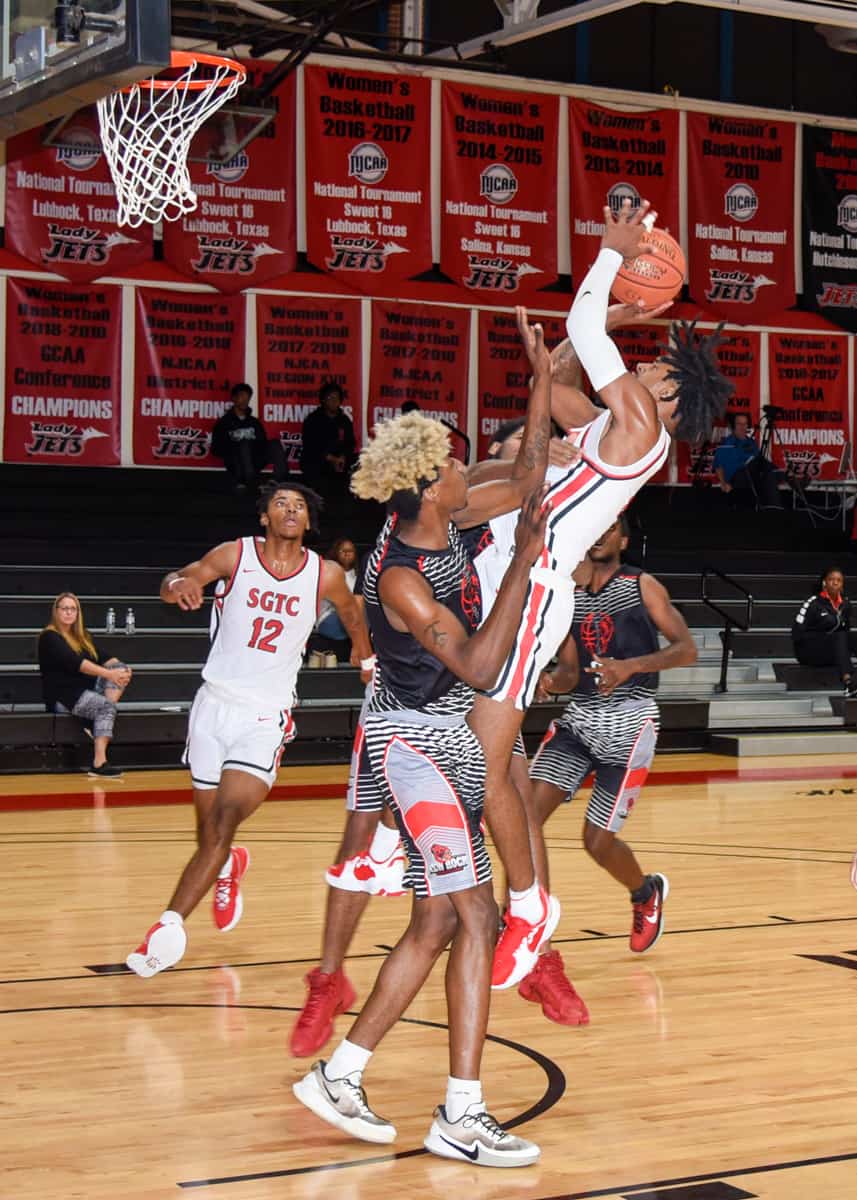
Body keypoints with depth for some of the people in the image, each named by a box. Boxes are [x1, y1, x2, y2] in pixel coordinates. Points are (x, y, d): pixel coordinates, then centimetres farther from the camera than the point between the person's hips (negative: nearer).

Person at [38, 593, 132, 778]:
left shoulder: (82, 636, 20)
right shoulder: (49, 637, -6)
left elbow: (103, 658, 10)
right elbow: (74, 663, -21)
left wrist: (122, 669, -13)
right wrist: (109, 673, -30)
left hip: (88, 690, 8)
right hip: (63, 697, -8)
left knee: (120, 668, -10)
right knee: (106, 706, -31)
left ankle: (97, 723, -27)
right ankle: (99, 763, -41)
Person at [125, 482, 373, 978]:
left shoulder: (325, 574, -2)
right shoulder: (236, 555, -3)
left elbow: (351, 610, 19)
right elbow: (176, 582, -7)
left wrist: (365, 654, 31)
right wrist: (179, 584, -30)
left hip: (267, 716, -1)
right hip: (216, 702, 1)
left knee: (224, 821, -20)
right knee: (210, 833, 10)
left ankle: (171, 923, -20)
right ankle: (229, 867, 45)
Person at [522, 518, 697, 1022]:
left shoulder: (643, 585, -1)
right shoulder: (569, 595, 12)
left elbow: (687, 649, -7)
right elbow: (571, 671, 13)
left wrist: (631, 666, -23)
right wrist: (552, 681, -11)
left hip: (630, 722, -4)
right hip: (579, 717, 4)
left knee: (598, 839, -6)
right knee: (526, 815, -17)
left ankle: (647, 891, 32)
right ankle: (540, 959, -15)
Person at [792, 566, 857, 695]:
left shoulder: (845, 604, 9)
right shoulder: (813, 603, -9)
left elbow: (846, 630, 21)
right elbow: (797, 633, -12)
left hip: (832, 655, 6)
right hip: (808, 651, -6)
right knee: (840, 637, -31)